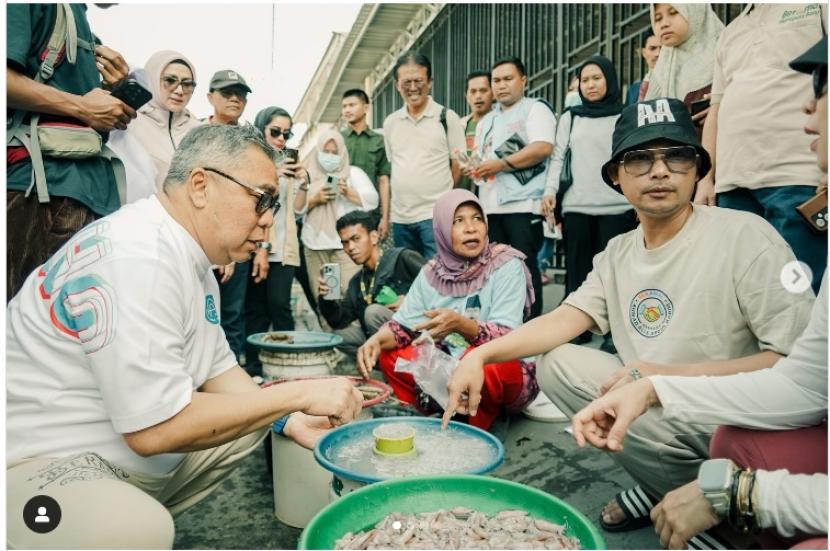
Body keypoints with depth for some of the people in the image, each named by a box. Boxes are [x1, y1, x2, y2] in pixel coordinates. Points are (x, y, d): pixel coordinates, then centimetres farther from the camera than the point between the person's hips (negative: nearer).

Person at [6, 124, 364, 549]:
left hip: (122, 450, 10)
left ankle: (140, 513, 8)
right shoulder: (139, 256, -25)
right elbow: (155, 429, -27)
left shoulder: (194, 258, 5)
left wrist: (290, 419, -3)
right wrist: (299, 394, -21)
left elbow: (217, 368, 12)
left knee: (255, 418, 10)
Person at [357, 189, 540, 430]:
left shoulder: (506, 266, -14)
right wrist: (378, 339, -23)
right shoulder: (432, 272, -1)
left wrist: (460, 324, -41)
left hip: (505, 370, -4)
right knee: (389, 354, -8)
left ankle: (473, 431, -8)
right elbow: (404, 324, -1)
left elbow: (507, 338, -23)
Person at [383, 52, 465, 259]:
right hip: (400, 217, 5)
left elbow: (459, 166, 0)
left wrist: (439, 194, -1)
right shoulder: (390, 123, 11)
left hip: (436, 215, -5)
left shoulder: (447, 118, -1)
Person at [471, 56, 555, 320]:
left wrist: (502, 163, -14)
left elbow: (543, 148, -13)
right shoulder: (486, 121, 26)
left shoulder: (535, 108, 3)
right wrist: (473, 168, 7)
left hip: (522, 204, -7)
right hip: (490, 205, 7)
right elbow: (480, 156, 32)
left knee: (524, 267, -7)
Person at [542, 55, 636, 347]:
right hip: (576, 207, 2)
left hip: (617, 208, -2)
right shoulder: (570, 117, 15)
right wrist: (550, 190, -6)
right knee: (577, 271, 4)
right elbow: (557, 156, 9)